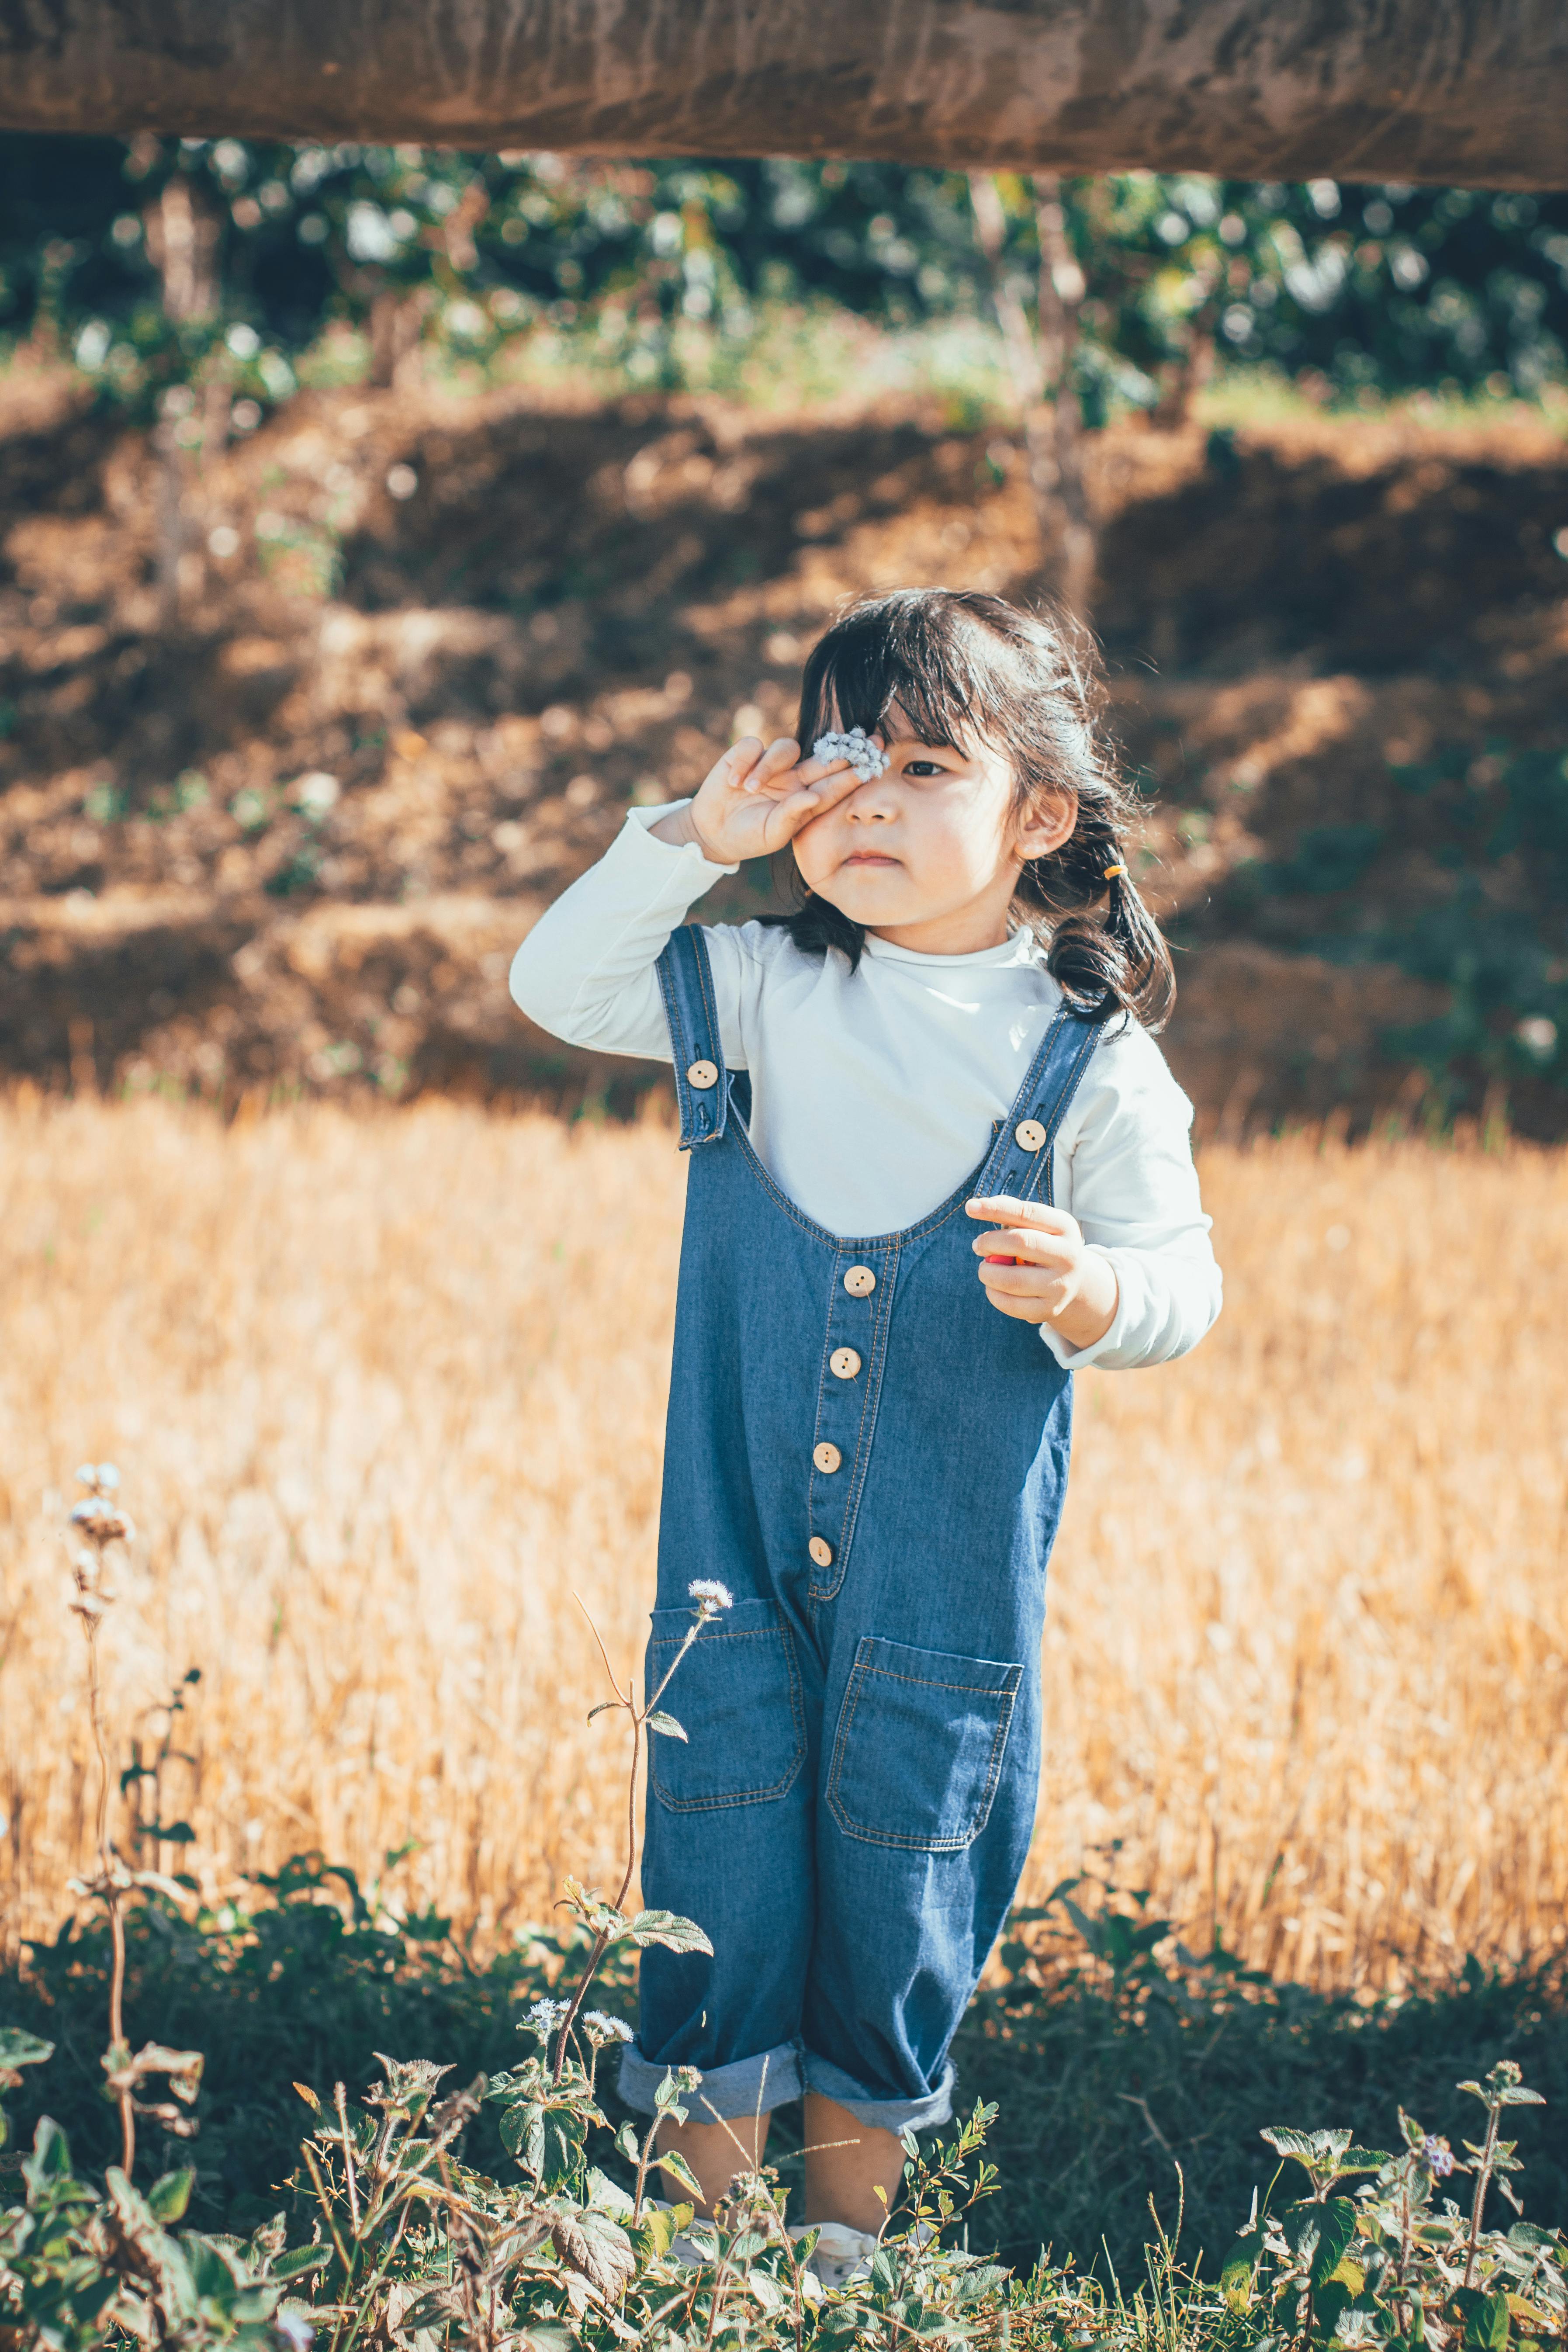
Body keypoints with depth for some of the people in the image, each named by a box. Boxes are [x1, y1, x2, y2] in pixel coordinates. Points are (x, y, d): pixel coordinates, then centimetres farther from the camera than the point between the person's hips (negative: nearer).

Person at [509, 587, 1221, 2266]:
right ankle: (707, 2192, 19)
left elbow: (1179, 1277, -5)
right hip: (740, 1535, 1)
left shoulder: (1092, 1060, -7)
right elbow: (558, 985, 5)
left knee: (908, 1846, 8)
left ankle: (855, 2202, 27)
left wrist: (1089, 1293, -28)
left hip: (951, 1564, -1)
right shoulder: (755, 989, 1)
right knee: (724, 1821, 4)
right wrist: (693, 841, -7)